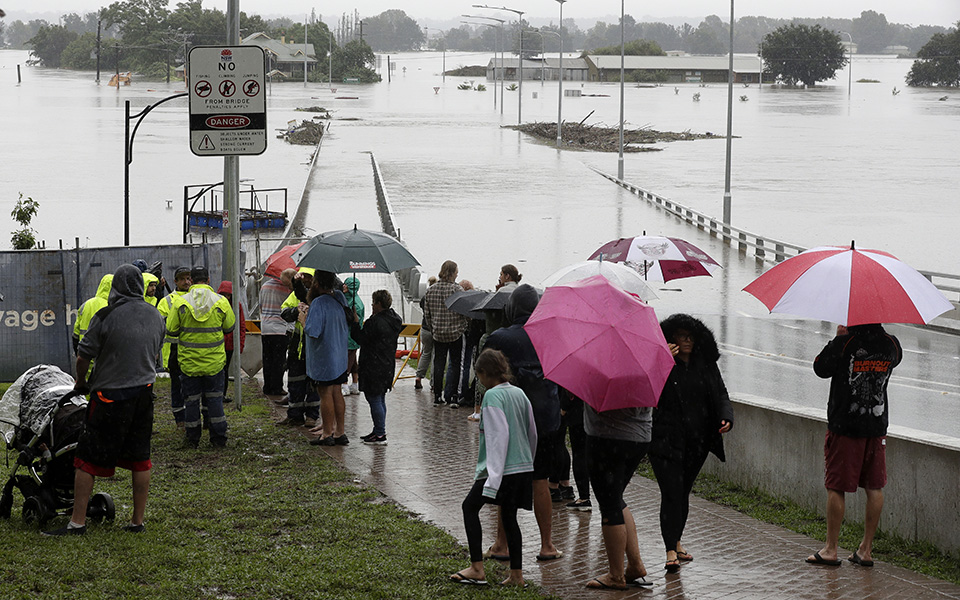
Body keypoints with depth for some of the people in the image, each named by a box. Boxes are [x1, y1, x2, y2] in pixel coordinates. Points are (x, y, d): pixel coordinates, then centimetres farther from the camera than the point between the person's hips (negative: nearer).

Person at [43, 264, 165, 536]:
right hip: (145, 393, 5)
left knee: (87, 459, 2)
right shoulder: (155, 316, 3)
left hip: (110, 395, -5)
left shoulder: (106, 317, -15)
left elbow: (83, 357, -10)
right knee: (140, 459, 12)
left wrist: (81, 383, 9)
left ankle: (77, 522, 3)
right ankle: (138, 521, 16)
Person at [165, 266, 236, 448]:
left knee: (191, 399, 9)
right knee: (215, 398, 10)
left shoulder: (181, 302, -10)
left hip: (188, 362, -1)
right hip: (214, 361, 1)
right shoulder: (221, 302, -7)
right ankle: (219, 438, 12)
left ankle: (193, 438, 14)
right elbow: (230, 326, 5)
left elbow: (171, 330, -4)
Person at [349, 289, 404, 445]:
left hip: (374, 367, -10)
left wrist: (355, 321, -5)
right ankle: (379, 431, 24)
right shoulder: (395, 320, 9)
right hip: (388, 366, 10)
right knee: (380, 399, 18)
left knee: (374, 399, -4)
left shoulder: (375, 322, -20)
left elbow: (361, 338, -15)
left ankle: (380, 434, -4)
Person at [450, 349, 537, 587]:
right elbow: (532, 433, 19)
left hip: (502, 468, -7)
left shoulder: (492, 395, -12)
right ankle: (516, 574, 10)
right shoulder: (519, 393, 12)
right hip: (524, 468, 7)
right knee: (509, 516, 13)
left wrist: (494, 475, -22)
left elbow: (499, 435, -20)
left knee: (470, 506, 6)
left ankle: (477, 568, 1)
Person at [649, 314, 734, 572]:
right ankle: (671, 551, -9)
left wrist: (726, 417, -10)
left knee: (683, 491, 14)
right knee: (672, 493, -11)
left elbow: (721, 394, 10)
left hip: (698, 442, 5)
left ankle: (676, 541, 31)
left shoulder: (707, 366, 7)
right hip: (666, 441, -5)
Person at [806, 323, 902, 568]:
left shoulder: (845, 343, -17)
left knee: (836, 488, 4)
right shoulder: (891, 344, -3)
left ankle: (830, 549, 7)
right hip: (877, 425, 4)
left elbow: (820, 368, -4)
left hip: (844, 426, -4)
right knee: (874, 488, 10)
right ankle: (866, 550, 15)